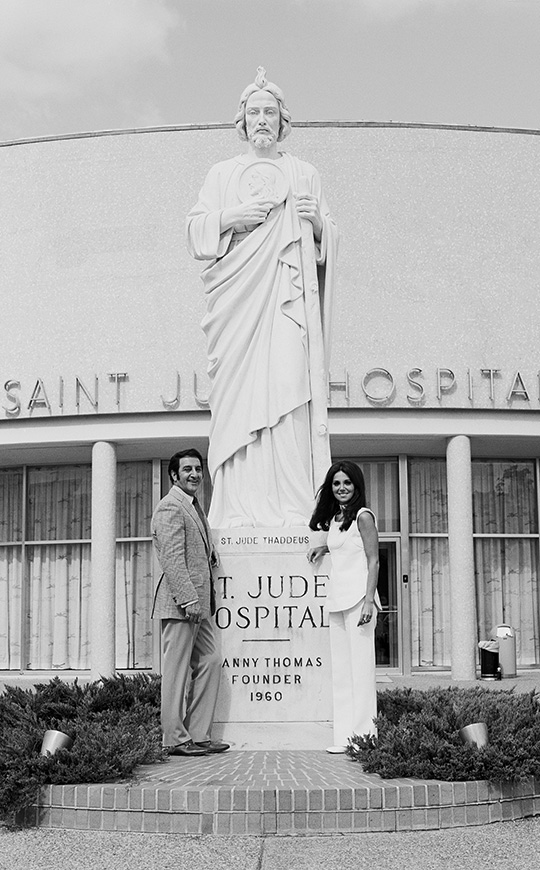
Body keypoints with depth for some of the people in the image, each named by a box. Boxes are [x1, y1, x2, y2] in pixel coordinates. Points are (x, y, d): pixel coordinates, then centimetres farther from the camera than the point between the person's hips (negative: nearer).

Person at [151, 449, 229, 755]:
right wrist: (189, 599, -23)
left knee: (209, 664, 9)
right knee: (177, 670, -4)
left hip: (199, 603, 10)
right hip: (181, 603, -10)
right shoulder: (171, 507, -11)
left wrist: (204, 601, 18)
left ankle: (199, 735, 14)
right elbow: (172, 559, -18)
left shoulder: (194, 506, 20)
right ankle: (176, 739, 1)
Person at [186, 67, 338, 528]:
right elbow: (196, 230, 11)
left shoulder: (305, 174, 21)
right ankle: (240, 507, -15)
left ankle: (293, 507, -19)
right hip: (236, 293, 0)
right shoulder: (222, 174, 21)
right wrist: (231, 217, -6)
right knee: (239, 393, -11)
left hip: (286, 293, 0)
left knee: (287, 385, -15)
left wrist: (319, 222, -4)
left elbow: (330, 242, 17)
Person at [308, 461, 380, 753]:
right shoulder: (334, 519, 16)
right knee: (340, 670, 6)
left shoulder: (363, 516, -5)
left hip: (358, 597, -8)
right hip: (337, 599, 8)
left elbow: (373, 561, -9)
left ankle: (364, 736, -3)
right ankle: (345, 736, 8)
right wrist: (324, 548, 16)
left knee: (361, 666, -6)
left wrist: (368, 601, -17)